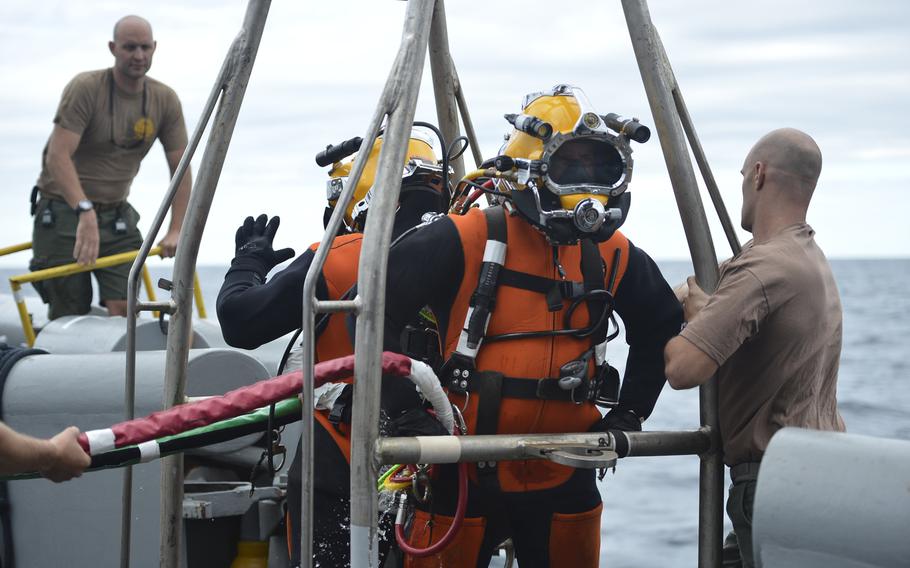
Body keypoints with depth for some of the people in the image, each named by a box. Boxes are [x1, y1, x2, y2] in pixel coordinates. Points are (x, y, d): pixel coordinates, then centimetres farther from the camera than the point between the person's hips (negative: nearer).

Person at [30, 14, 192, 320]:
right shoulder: (86, 88, -15)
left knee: (124, 311, -11)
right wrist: (85, 212, -36)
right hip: (65, 209, -4)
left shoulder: (165, 100, 0)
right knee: (70, 316, -3)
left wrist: (176, 230, -8)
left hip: (117, 216, 4)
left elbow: (180, 168, 3)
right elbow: (58, 156, -24)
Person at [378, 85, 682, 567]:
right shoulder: (465, 241, -11)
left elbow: (660, 327, 23)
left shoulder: (613, 255, 5)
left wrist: (630, 412, 14)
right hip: (465, 473, -4)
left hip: (563, 475, 5)